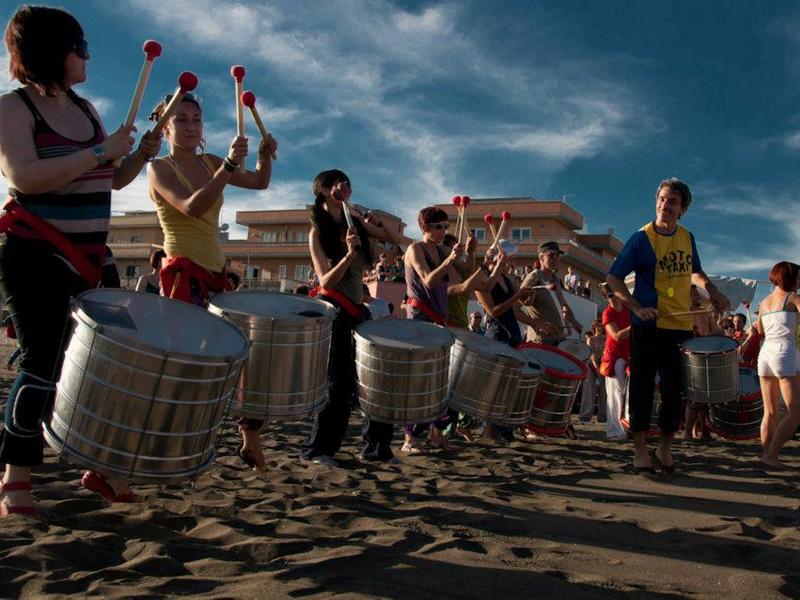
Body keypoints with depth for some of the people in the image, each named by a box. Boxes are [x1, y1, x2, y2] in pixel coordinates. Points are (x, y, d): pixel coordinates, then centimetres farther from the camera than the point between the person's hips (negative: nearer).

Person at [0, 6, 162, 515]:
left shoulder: (86, 109, 14)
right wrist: (100, 152, -23)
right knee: (45, 363, -7)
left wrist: (143, 153, 1)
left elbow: (114, 180, 19)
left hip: (92, 257, 8)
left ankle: (98, 467, 20)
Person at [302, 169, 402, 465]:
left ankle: (377, 446, 14)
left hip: (357, 309, 7)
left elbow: (395, 239, 12)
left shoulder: (356, 223, 9)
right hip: (333, 311, -7)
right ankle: (316, 449, 7)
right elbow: (326, 282, -16)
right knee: (339, 382, -7)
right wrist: (349, 254, -30)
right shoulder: (318, 231, -7)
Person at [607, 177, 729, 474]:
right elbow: (613, 278, -8)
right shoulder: (641, 238, -9)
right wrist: (636, 307, -20)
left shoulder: (687, 238, 8)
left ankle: (665, 448, 23)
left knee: (675, 390, 9)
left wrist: (711, 290, 5)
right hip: (648, 327, -5)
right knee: (643, 388, 0)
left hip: (681, 326, 5)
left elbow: (695, 271, 24)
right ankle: (640, 451, 11)